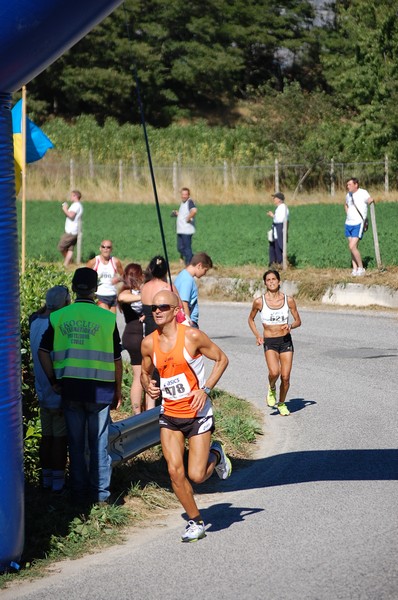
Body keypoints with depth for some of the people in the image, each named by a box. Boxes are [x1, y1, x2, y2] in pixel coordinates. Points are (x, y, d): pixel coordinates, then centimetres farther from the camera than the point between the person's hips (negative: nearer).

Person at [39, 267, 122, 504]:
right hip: (100, 389, -2)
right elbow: (116, 359, -1)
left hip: (70, 387, 2)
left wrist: (54, 381, 7)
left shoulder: (58, 317, -1)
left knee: (76, 443, 12)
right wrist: (118, 390, 9)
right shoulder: (107, 318, -6)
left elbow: (44, 351, -2)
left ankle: (79, 491, 17)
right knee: (99, 443, 7)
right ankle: (100, 492, 11)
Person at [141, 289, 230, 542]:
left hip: (198, 413, -4)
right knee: (175, 472, -5)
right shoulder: (149, 343, -2)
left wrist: (206, 389, -14)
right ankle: (196, 521, 14)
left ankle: (215, 455, 28)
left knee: (196, 475, -7)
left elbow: (222, 359, -3)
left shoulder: (192, 336, -14)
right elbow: (145, 373, 15)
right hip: (169, 416, 4)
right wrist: (148, 386, -8)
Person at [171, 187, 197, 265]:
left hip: (186, 231, -10)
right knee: (180, 248, 14)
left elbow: (194, 210, -36)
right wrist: (177, 213, 15)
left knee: (187, 248, -3)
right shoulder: (183, 203, 15)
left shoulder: (190, 202, -15)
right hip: (180, 230, 10)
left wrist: (188, 218, -24)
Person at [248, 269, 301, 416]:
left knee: (285, 377, 0)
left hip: (286, 341, 2)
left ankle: (281, 403, 25)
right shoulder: (259, 302, -4)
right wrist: (257, 335, -1)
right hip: (269, 342, -2)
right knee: (274, 372, -25)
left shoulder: (288, 300, -1)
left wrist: (290, 326, -14)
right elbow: (251, 319, 12)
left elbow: (298, 321, 8)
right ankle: (271, 388, 10)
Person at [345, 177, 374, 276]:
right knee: (352, 247, 8)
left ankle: (361, 268, -1)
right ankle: (355, 269, 14)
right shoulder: (348, 195, 10)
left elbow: (370, 200, -31)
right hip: (349, 224, 7)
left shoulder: (363, 193, -14)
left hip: (358, 224, -7)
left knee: (352, 247, -15)